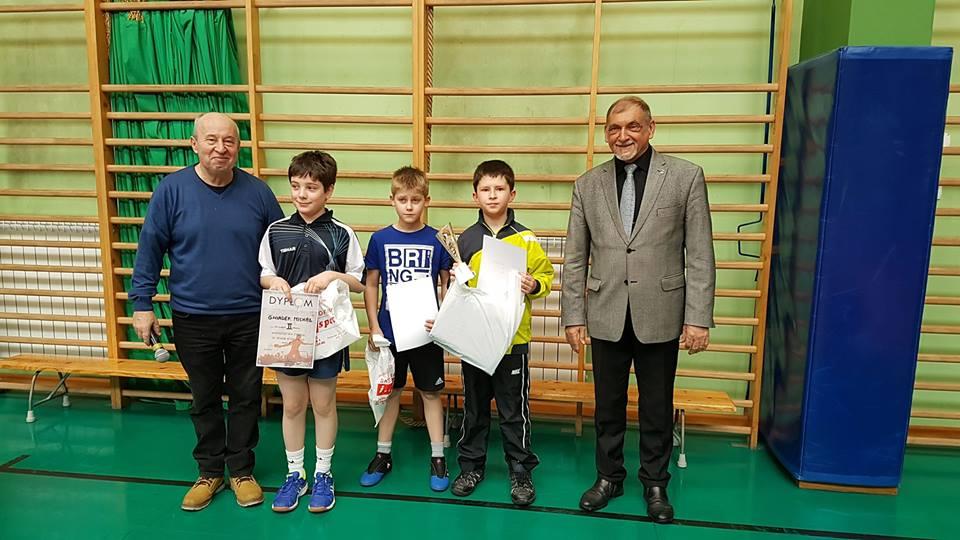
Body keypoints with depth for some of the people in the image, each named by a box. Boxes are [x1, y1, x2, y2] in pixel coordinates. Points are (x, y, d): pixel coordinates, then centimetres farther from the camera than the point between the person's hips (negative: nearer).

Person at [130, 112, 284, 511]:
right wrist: (142, 303, -4)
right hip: (193, 319, 0)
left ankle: (241, 470, 29)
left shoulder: (257, 191, -3)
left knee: (245, 397, 12)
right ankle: (210, 471, 32)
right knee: (205, 399, 15)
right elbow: (149, 249, -1)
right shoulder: (172, 189, -6)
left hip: (249, 317, 1)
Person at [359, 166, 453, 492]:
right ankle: (383, 455, 28)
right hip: (390, 330, 1)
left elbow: (446, 285, 2)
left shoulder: (437, 240, -4)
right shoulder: (380, 239, -2)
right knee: (389, 390, 14)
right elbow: (371, 285, 3)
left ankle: (437, 458, 21)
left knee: (430, 392, 9)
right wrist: (374, 327, -3)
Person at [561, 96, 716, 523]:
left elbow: (700, 255, -4)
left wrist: (698, 318, -8)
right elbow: (575, 258, 5)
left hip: (660, 316, -1)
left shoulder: (686, 176, -2)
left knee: (657, 408, 13)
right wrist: (573, 315, 2)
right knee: (608, 405, 15)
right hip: (607, 317, 2)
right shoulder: (588, 184, 4)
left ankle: (655, 483, 33)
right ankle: (608, 476, 35)